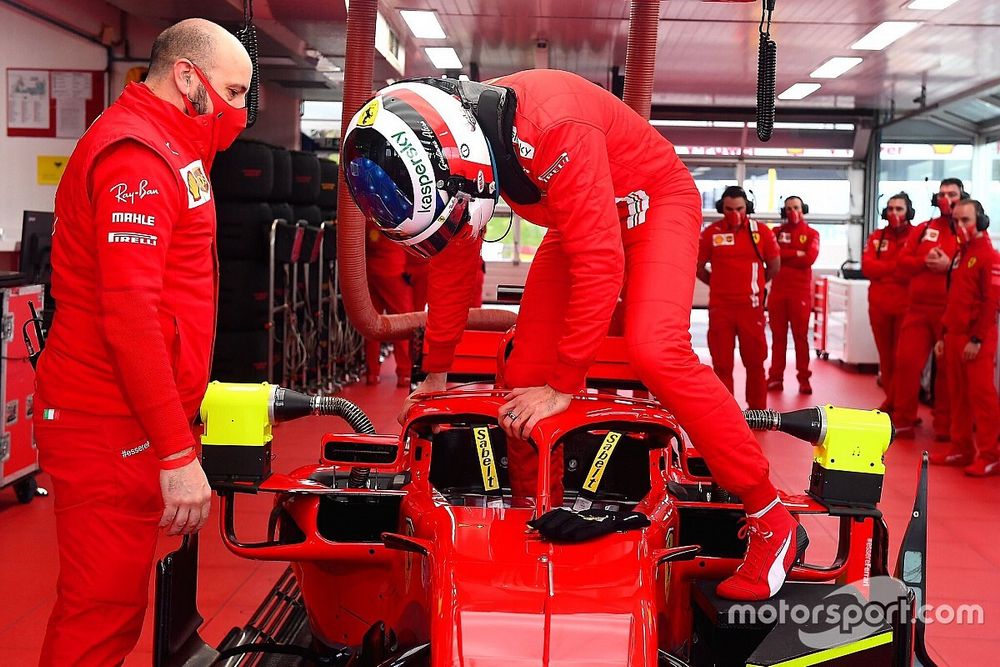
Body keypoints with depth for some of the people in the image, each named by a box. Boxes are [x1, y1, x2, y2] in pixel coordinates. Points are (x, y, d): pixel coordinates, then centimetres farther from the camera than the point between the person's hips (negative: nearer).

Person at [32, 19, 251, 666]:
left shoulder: (169, 150, 18)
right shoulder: (135, 154, -14)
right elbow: (129, 314, -22)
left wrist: (191, 386, 15)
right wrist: (177, 453, -22)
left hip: (139, 414, 10)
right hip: (110, 427, -10)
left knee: (116, 601, 15)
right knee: (102, 613, -3)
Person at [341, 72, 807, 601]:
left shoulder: (553, 128, -38)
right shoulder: (444, 141, -13)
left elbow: (599, 259, -35)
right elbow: (453, 258, 2)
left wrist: (564, 385, -28)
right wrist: (435, 370, 9)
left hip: (652, 203, -7)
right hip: (576, 220, 7)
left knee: (655, 352, -29)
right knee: (524, 379, -4)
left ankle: (770, 521, -17)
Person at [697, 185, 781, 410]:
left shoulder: (761, 231, 1)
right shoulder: (711, 233, 0)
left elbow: (774, 266, 12)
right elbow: (698, 267, 11)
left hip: (751, 307, 0)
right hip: (720, 307, 0)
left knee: (755, 361, 6)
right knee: (721, 362, 6)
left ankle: (757, 411, 16)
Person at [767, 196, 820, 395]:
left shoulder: (812, 234, 6)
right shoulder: (777, 232, 12)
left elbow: (809, 259, -11)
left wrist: (783, 257, -6)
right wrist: (796, 254, -11)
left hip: (801, 292, -2)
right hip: (777, 290, 2)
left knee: (801, 336, 0)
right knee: (778, 335, 5)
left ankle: (803, 379, 4)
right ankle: (776, 377, 9)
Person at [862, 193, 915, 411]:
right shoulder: (877, 237, 11)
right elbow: (867, 267, -3)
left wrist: (884, 270, -13)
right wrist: (898, 266, -12)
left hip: (906, 305, -4)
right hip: (879, 305, 4)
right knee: (885, 355, 11)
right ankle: (890, 399, 21)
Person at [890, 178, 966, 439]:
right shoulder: (923, 229, 14)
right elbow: (902, 263, 8)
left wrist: (949, 265, -19)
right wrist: (925, 262, -10)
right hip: (918, 307, 3)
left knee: (948, 369, 4)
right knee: (906, 362, -1)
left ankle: (945, 426, 14)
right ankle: (903, 422, 9)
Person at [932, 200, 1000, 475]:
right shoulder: (959, 254, 16)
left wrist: (977, 339, -19)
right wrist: (944, 335, 17)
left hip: (976, 341, -8)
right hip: (954, 337, 8)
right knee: (958, 396, 12)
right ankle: (961, 449, 20)